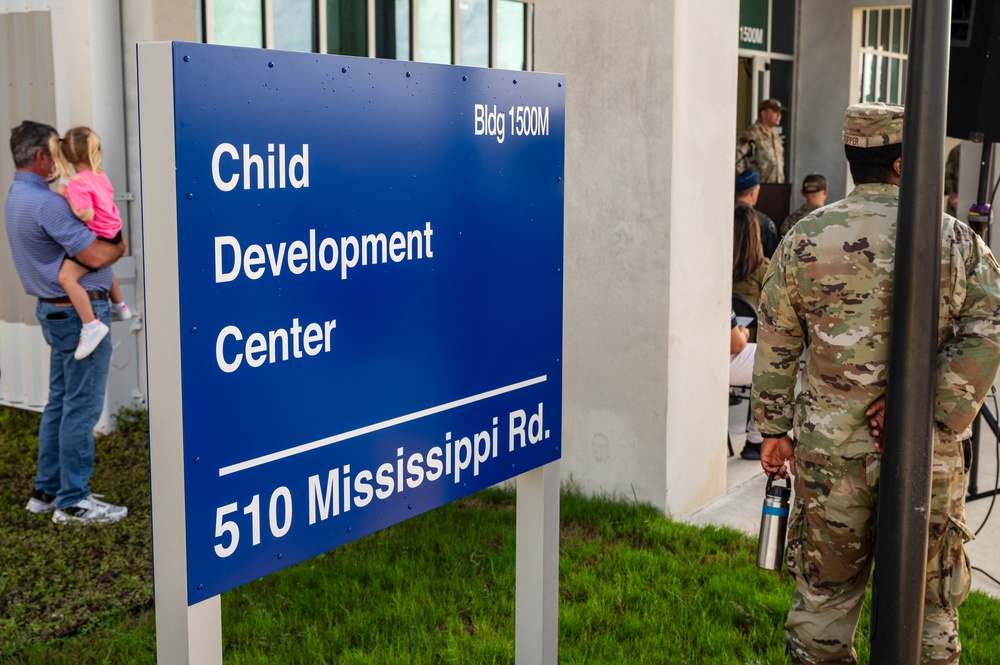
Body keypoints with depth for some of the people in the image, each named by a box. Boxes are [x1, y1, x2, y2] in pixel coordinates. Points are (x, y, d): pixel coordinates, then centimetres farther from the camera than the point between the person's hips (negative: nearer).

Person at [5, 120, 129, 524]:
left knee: (59, 402, 16)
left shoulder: (16, 198, 12)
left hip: (54, 310, 10)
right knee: (82, 407, -4)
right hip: (80, 312, -10)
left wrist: (105, 240, 7)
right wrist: (120, 247, -4)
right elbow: (96, 255, -24)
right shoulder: (46, 204, -21)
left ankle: (47, 490, 23)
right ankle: (73, 502, 2)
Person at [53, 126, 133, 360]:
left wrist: (66, 196, -18)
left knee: (67, 277, -19)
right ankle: (120, 307, 55)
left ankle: (92, 326, -23)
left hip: (100, 237, -10)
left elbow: (87, 215, -26)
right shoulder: (99, 175, 7)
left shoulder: (77, 183, -19)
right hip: (113, 232, 10)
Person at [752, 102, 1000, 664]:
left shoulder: (805, 240, -1)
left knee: (825, 593, 14)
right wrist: (940, 420, -11)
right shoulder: (955, 239, -2)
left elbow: (776, 345, 2)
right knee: (927, 599, 14)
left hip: (830, 448, 1)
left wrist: (774, 429, 10)